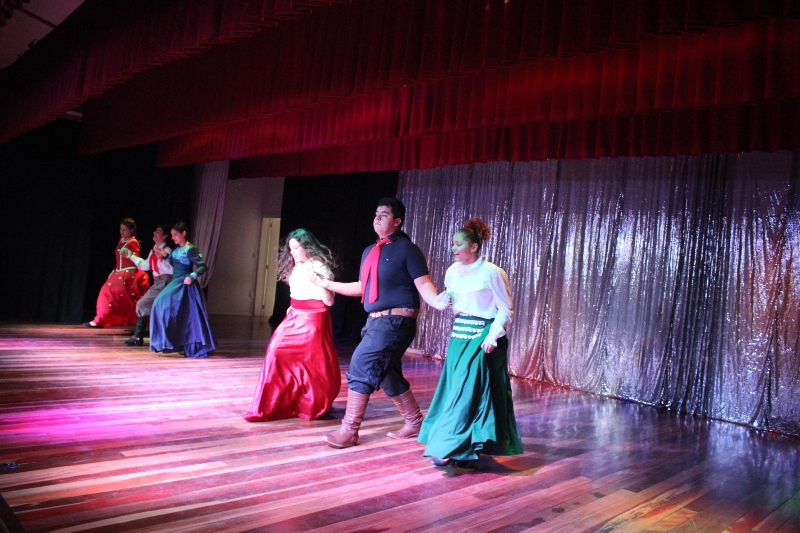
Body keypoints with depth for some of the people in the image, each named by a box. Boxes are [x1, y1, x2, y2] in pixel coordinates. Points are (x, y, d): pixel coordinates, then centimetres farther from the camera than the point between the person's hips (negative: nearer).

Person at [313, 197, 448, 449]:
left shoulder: (407, 249, -7)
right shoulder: (370, 251, 15)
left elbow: (423, 283, -15)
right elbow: (362, 287, 22)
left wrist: (438, 302, -34)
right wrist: (328, 284, 24)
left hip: (396, 320, -8)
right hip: (376, 320, 9)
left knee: (361, 367, -11)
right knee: (387, 375, 15)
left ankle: (349, 430, -1)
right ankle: (414, 422, 31)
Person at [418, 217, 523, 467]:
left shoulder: (491, 273, -12)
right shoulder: (452, 272, 7)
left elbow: (506, 311, -8)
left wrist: (492, 337, -19)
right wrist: (442, 299, -4)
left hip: (481, 337, -7)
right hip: (459, 335, 7)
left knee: (467, 392, -8)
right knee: (453, 390, 7)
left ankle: (451, 449, -3)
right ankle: (463, 450, 19)